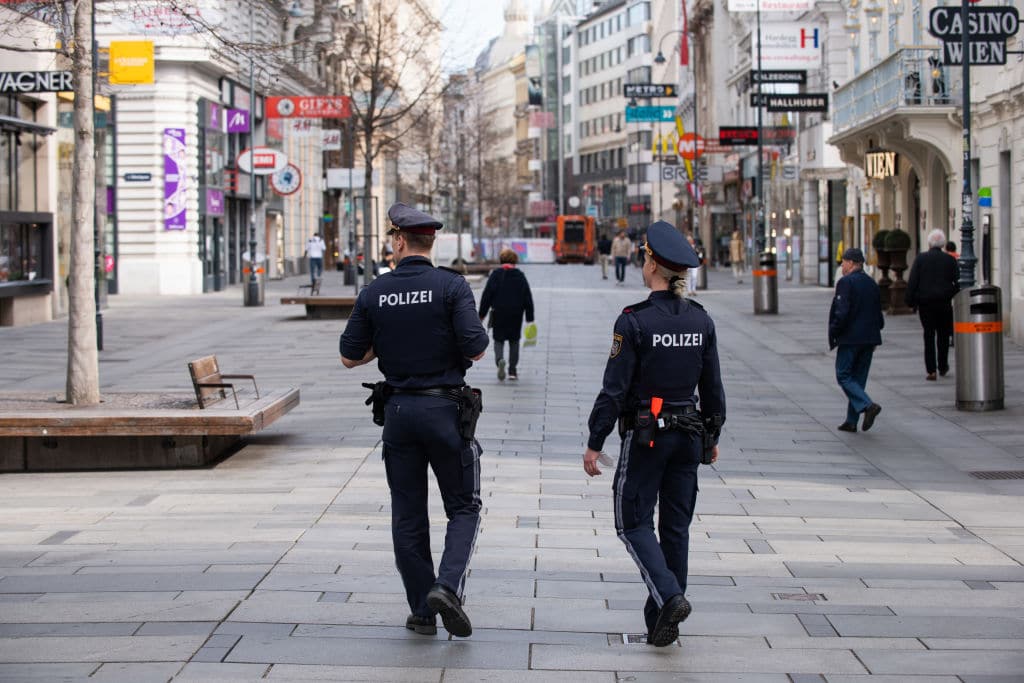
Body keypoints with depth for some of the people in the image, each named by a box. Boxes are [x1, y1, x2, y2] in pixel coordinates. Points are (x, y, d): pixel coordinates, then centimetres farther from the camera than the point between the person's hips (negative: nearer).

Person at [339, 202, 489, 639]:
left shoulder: (375, 293, 1)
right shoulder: (451, 286, -9)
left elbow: (350, 357, 4)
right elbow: (476, 349, -16)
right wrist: (463, 337, 7)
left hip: (397, 410, 3)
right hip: (444, 409, -2)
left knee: (408, 515, 10)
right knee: (463, 508, 9)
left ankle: (422, 611, 12)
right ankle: (448, 586, -14)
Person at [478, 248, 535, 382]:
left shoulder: (495, 274, -5)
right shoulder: (520, 276, 0)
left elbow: (487, 295, -6)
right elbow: (528, 298, 2)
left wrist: (482, 314, 1)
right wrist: (529, 317, 6)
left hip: (499, 314, -1)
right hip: (516, 315, 2)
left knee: (499, 340, 8)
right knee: (514, 341, 13)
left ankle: (500, 359, -23)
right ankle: (512, 371, 11)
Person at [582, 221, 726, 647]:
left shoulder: (634, 322, -15)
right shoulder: (701, 321, 1)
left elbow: (614, 390, -14)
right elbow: (713, 387, 8)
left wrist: (594, 443, -8)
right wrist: (713, 436, 20)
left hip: (645, 436, -5)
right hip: (688, 434, 5)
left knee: (634, 521, 5)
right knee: (676, 524, 11)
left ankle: (668, 596, -17)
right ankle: (661, 623, 17)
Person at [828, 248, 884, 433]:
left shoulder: (846, 282, -12)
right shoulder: (872, 284, 13)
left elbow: (842, 313, -19)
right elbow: (879, 315, 15)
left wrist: (832, 334, -9)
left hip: (850, 338, -7)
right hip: (869, 338, 8)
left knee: (844, 376, -1)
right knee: (858, 378, 11)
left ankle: (868, 405, -20)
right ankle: (852, 421, 13)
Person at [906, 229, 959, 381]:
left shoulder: (920, 258, -3)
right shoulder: (949, 260, 0)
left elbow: (912, 282, -6)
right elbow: (957, 281, 1)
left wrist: (910, 300, -1)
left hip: (925, 302, -1)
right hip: (944, 303, 1)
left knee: (929, 336, 2)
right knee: (943, 335, 15)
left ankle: (931, 370, -5)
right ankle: (942, 367, 21)